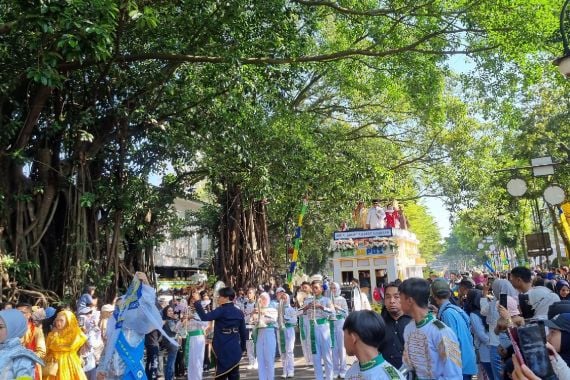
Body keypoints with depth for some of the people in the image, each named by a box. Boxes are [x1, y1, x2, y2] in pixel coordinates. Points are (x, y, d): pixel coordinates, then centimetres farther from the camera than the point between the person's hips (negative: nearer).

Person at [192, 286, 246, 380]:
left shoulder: (221, 310, -13)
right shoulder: (239, 312, 4)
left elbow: (205, 317, -24)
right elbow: (243, 332, 8)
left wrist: (197, 301, -18)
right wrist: (242, 348, 18)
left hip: (223, 349, -5)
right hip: (235, 349, 5)